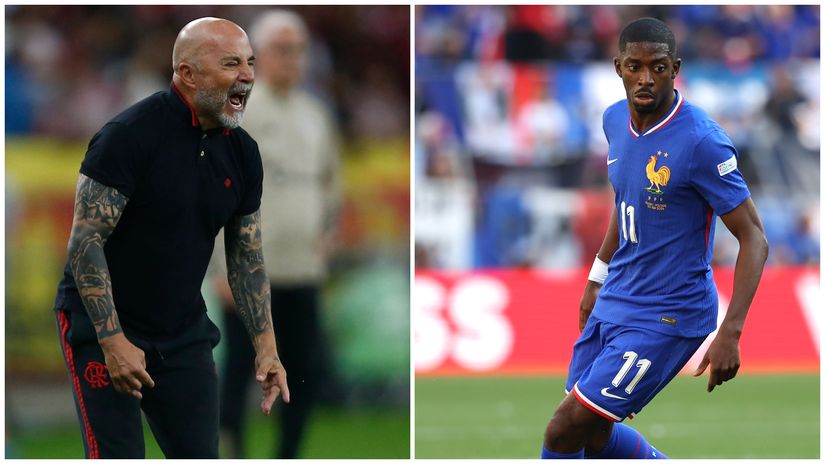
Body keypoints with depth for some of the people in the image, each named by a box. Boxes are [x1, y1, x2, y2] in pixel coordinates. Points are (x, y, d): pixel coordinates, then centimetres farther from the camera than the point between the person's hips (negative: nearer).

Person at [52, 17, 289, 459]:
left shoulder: (241, 152, 3)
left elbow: (247, 258, 11)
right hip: (101, 325, -7)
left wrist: (266, 347, 4)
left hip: (182, 333, 7)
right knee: (117, 457, -12)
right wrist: (112, 341, -23)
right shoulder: (131, 135, -19)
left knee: (199, 456, 3)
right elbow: (85, 240, -20)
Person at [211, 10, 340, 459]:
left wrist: (328, 228, 6)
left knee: (306, 370, 4)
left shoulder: (315, 114, 13)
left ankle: (287, 457, 15)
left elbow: (328, 180, 25)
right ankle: (230, 453, 3)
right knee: (241, 367, -4)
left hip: (303, 268, 6)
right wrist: (227, 265, -15)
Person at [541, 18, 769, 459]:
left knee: (563, 432, -11)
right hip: (614, 301, 8)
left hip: (666, 318, -8)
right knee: (593, 435, 14)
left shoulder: (701, 141, -22)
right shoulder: (616, 119, 1)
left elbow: (754, 239, -19)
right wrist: (598, 279, 24)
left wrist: (729, 334, -28)